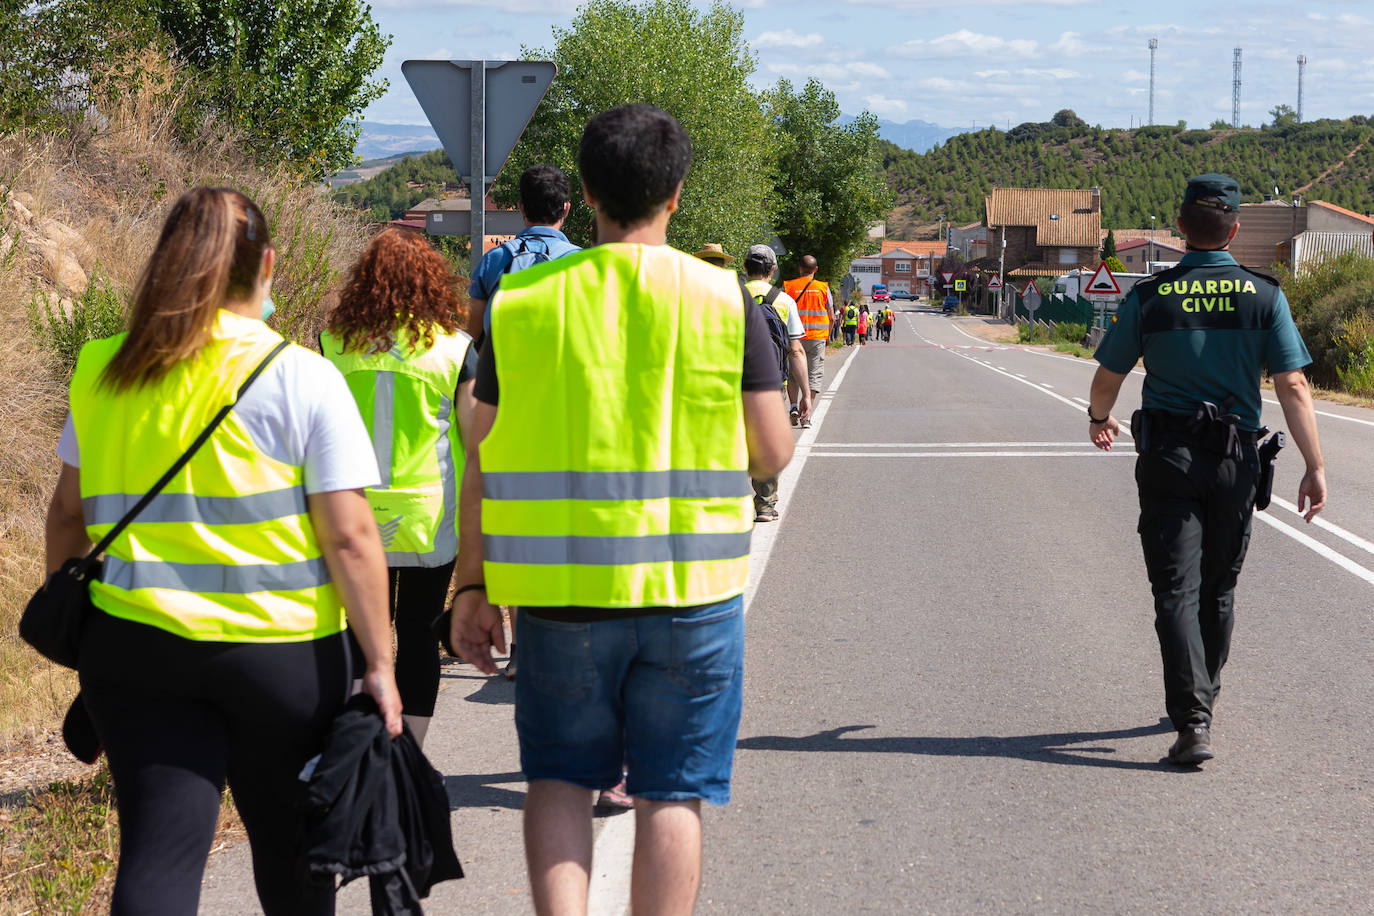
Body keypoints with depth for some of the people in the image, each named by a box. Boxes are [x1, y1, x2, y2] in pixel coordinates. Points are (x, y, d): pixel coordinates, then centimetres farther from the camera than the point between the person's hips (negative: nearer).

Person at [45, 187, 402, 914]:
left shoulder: (102, 372, 5)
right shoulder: (302, 378, -7)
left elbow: (70, 513, 12)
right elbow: (349, 537, -10)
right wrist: (379, 665, -6)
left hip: (133, 642, 2)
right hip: (281, 649, -2)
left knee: (157, 856, -1)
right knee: (290, 852, 16)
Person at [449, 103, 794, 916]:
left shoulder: (523, 302, 0)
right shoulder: (723, 299, -3)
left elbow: (484, 462, 2)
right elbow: (773, 452, -2)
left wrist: (473, 586, 8)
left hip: (559, 592, 1)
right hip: (689, 589, -1)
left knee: (559, 773, 16)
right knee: (672, 791, 9)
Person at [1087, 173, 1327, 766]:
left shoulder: (1150, 297, -5)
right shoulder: (1264, 296, -4)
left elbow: (1108, 378, 6)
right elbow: (1292, 388, -8)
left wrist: (1099, 418, 27)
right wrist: (1315, 466, -5)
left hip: (1167, 456, -2)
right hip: (1235, 459, 2)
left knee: (1177, 591, -3)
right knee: (1218, 589, 18)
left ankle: (1193, 723, -15)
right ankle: (1201, 701, 33)